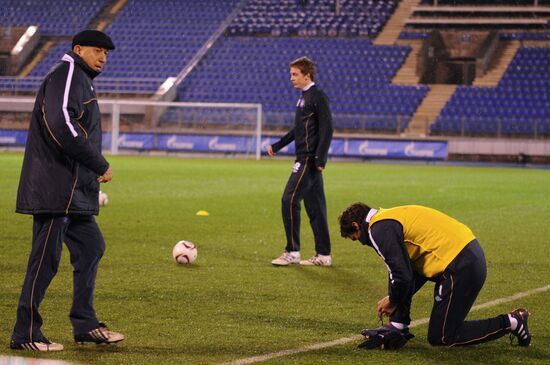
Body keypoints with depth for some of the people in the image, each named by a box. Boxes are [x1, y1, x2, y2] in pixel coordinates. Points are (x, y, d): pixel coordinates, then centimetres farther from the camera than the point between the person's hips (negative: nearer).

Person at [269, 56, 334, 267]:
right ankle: (323, 255, 13)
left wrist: (320, 159, -23)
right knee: (314, 206, 10)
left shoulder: (318, 97, -11)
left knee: (290, 200, -11)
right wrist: (277, 146, 29)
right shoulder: (304, 97, 17)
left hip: (309, 160, -10)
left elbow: (326, 129, -17)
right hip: (304, 159, 10)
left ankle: (292, 252, -7)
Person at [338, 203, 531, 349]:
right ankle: (398, 327, 19)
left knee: (440, 338, 2)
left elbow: (402, 275, -16)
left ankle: (510, 323, 2)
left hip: (460, 268, -10)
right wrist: (394, 298, 25)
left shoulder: (380, 229, -11)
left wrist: (393, 301, 4)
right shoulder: (390, 217, 21)